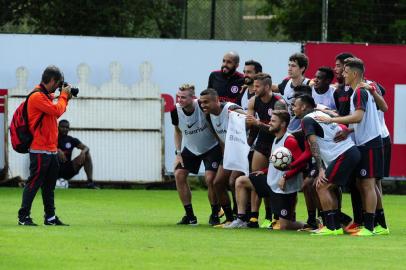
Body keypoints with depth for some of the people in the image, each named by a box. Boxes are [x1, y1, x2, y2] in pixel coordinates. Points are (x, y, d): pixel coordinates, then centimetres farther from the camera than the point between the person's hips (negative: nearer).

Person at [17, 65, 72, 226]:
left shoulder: (46, 96, 17)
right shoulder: (37, 96, -15)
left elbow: (56, 113, 24)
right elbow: (57, 111, -21)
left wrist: (65, 98, 14)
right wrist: (63, 96, -6)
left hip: (51, 150, 10)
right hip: (40, 150, -10)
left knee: (49, 186, 12)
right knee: (34, 183, -9)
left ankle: (50, 217, 16)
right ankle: (23, 217, -7)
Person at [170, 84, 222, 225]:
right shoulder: (176, 111, -15)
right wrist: (178, 153, 0)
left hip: (211, 147, -5)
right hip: (190, 149, 5)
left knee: (210, 178, -18)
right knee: (179, 175, -9)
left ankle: (215, 215, 2)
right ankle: (190, 215, 2)